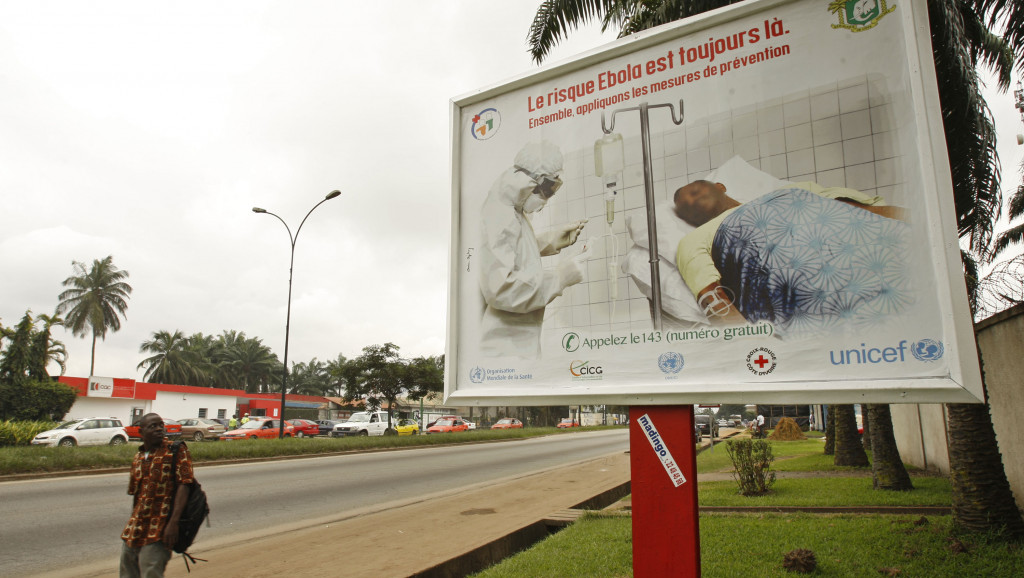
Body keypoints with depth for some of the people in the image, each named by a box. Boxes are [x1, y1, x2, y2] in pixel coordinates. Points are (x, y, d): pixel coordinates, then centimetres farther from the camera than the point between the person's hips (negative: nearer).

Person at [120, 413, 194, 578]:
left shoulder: (176, 450, -7)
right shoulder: (138, 457, 12)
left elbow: (183, 485, -15)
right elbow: (135, 494, 20)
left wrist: (173, 523, -22)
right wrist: (133, 525, 18)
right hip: (133, 533, 7)